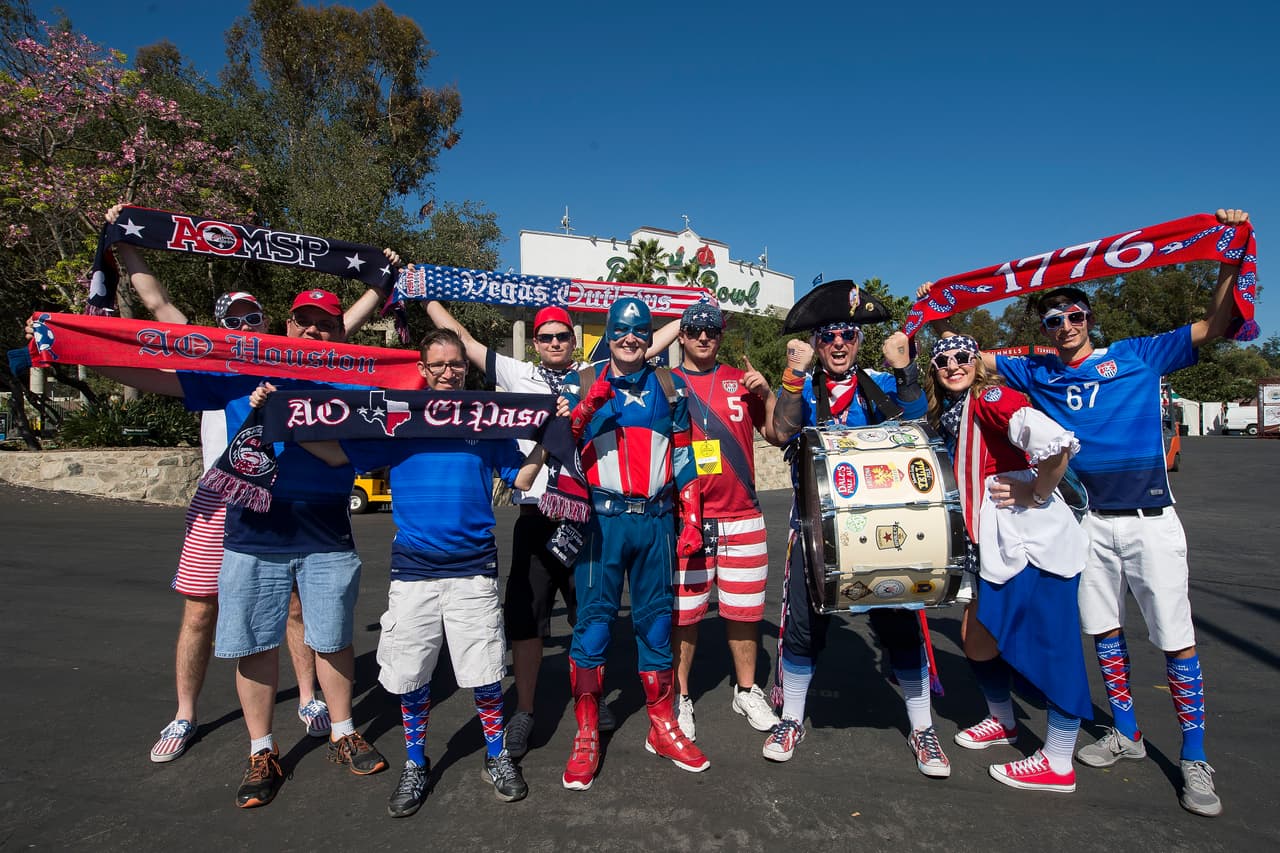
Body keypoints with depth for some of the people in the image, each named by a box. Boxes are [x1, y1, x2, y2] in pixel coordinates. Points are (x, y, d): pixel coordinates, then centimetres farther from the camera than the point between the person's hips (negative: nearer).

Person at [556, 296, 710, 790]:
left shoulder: (668, 387, 11)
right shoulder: (582, 385, 5)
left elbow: (683, 456, 13)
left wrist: (691, 519, 7)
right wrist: (587, 406, -16)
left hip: (656, 521, 2)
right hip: (602, 521, -2)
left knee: (656, 620, 10)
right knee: (593, 619, -1)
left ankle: (662, 729, 24)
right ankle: (586, 737, 12)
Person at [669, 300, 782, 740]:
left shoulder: (742, 382, 9)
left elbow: (777, 434, 5)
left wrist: (768, 394, -8)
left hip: (741, 516, 2)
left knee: (743, 609, 12)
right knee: (684, 612, 4)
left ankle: (747, 691, 30)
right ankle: (680, 698, 21)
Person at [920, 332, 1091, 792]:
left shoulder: (991, 398, -12)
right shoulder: (949, 415, 14)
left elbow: (1056, 441, -27)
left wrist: (1037, 494, -15)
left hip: (1038, 542, -9)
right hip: (1001, 546, 9)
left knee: (1052, 646, 1)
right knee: (977, 639, 16)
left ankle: (1058, 765, 14)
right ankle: (1003, 722, 39)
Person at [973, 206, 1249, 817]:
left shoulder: (1136, 355, 2)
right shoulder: (1036, 373, 7)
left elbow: (1215, 325, 0)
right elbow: (972, 357, 13)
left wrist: (1231, 258, -8)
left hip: (1150, 520, -2)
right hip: (1088, 522, 3)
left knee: (1176, 640, 0)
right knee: (1103, 631, 11)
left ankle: (1194, 760, 13)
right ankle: (1126, 734, 28)